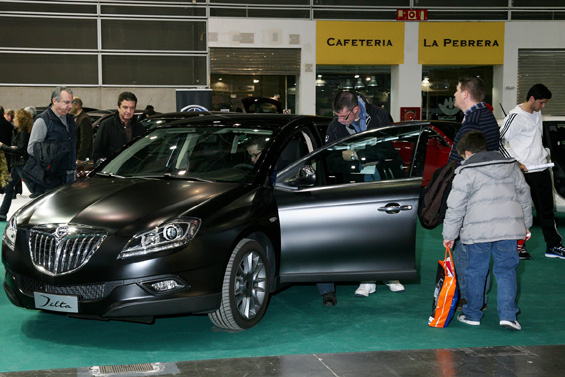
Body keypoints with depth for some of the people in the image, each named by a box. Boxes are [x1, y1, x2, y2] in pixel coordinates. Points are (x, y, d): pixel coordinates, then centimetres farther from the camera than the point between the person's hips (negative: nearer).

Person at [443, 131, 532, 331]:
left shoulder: (466, 173, -2)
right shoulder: (511, 166, 15)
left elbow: (456, 207, -4)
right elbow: (524, 196, 21)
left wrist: (449, 234, 4)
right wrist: (526, 224, 30)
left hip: (478, 230, -3)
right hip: (509, 227, 4)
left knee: (475, 271, 9)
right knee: (506, 269, 9)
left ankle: (472, 314, 18)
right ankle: (508, 314, -2)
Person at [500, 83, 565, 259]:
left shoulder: (537, 114, 11)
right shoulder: (515, 117, -14)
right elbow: (500, 142, -15)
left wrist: (542, 155, 15)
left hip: (541, 169, 8)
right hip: (524, 172, -8)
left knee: (546, 210, 12)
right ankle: (518, 246, 14)